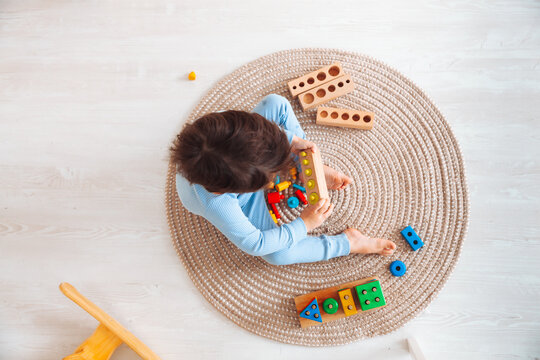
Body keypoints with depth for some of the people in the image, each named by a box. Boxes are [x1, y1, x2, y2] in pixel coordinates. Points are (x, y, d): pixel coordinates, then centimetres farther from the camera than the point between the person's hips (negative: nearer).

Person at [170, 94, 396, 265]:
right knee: (278, 255, -23)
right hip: (242, 205, -5)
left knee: (275, 103, -8)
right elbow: (255, 244, -29)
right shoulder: (217, 205, -45)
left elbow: (258, 125, -13)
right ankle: (347, 242, -3)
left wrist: (290, 139, -22)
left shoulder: (220, 124, -37)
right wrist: (304, 224, -25)